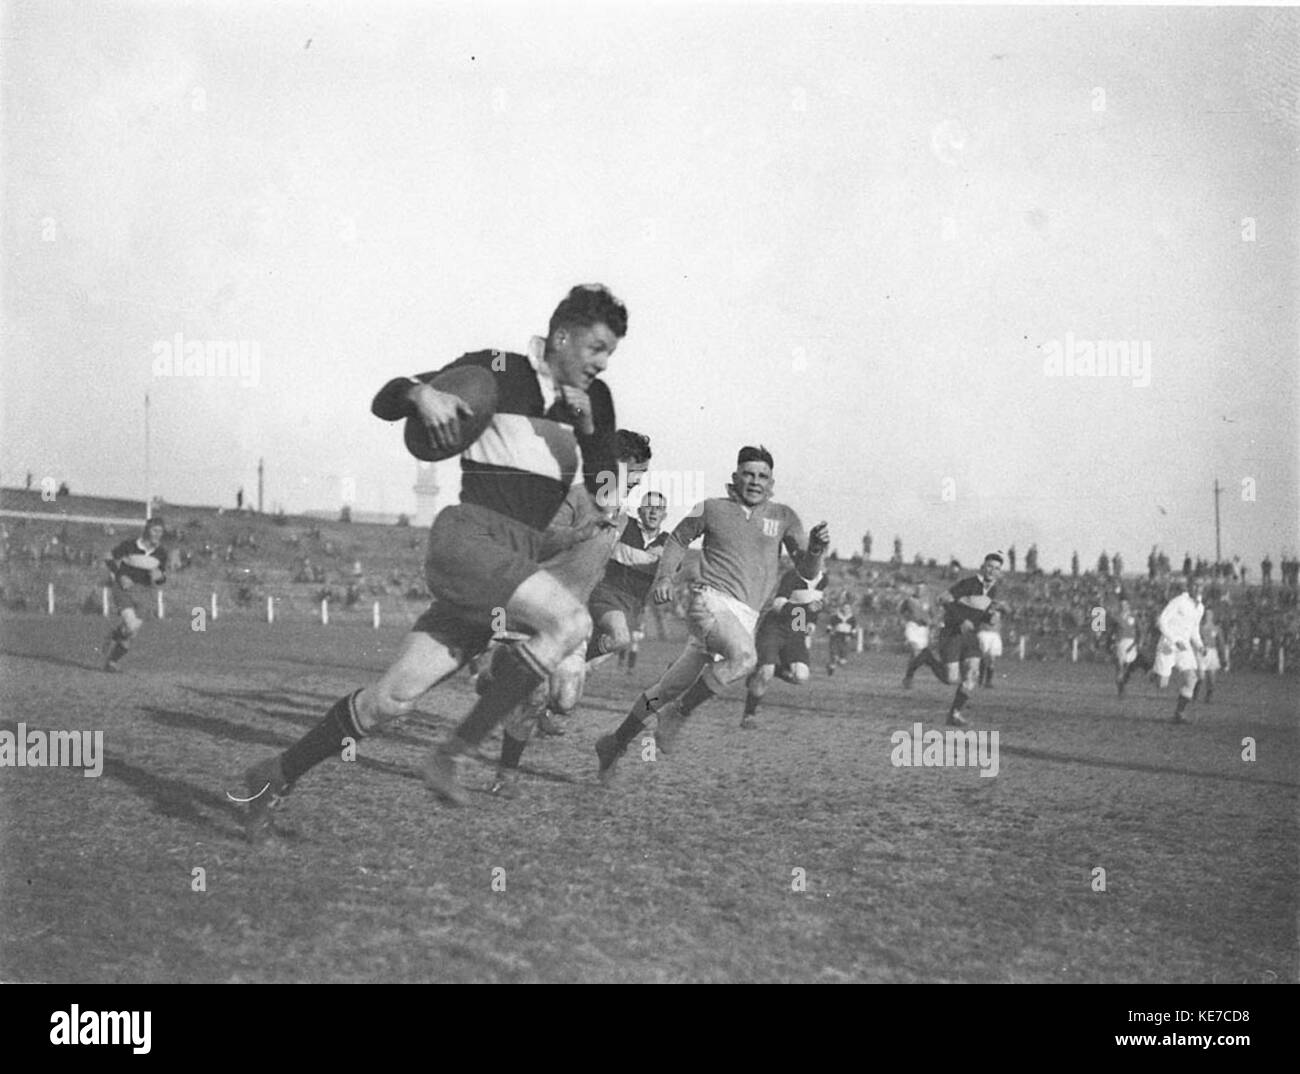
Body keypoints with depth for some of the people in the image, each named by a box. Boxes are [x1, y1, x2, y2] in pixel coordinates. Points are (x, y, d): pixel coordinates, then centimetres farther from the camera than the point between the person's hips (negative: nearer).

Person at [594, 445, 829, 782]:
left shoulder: (783, 517, 11)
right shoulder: (713, 509, 6)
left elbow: (808, 571, 9)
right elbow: (678, 540, 19)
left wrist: (816, 548, -13)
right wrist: (664, 577, 4)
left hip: (745, 618, 4)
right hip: (712, 601, -4)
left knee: (668, 689, 7)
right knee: (743, 656, -33)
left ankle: (615, 743, 24)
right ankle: (678, 714, -16)